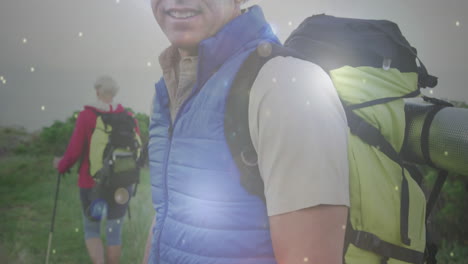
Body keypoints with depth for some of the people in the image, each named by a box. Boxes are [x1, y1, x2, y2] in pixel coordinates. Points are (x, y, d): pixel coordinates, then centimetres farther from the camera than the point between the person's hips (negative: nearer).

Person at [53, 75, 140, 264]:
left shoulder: (86, 115, -10)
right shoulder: (128, 117, -3)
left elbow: (74, 151, -10)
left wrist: (61, 165, 10)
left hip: (92, 183, -2)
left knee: (91, 229, 17)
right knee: (114, 231, 14)